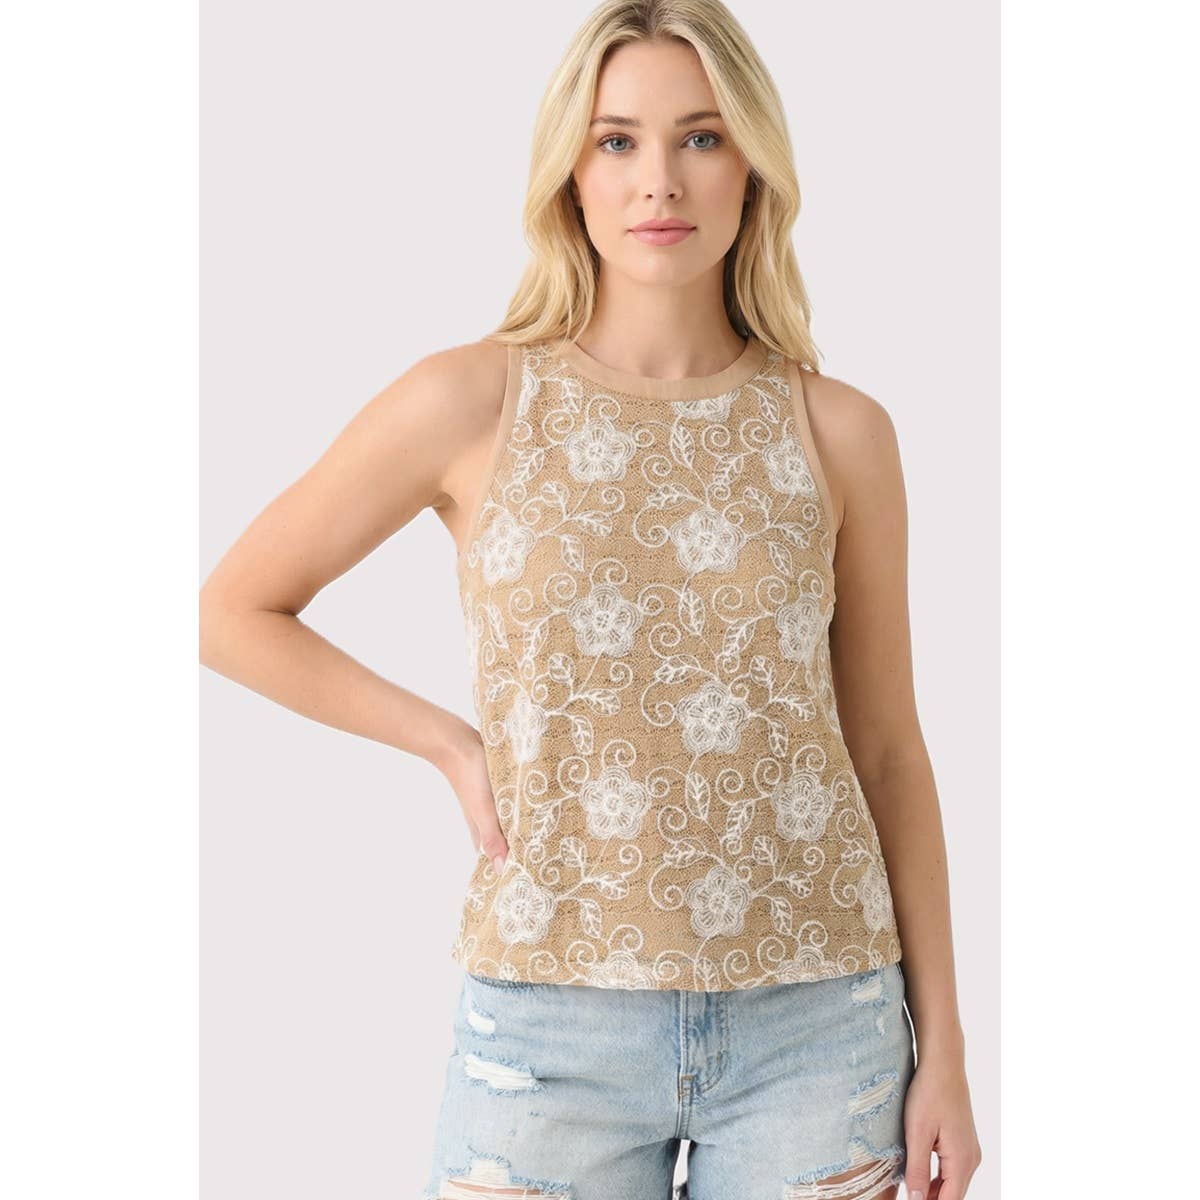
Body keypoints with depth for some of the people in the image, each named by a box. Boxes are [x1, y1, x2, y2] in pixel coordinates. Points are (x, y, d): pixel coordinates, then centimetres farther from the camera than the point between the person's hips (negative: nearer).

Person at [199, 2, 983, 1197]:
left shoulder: (839, 431, 1)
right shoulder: (472, 403, -4)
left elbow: (887, 751, 6)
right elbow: (235, 610, 4)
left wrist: (942, 1049, 6)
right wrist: (455, 745, -2)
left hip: (817, 1021, 2)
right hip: (553, 1022, -1)